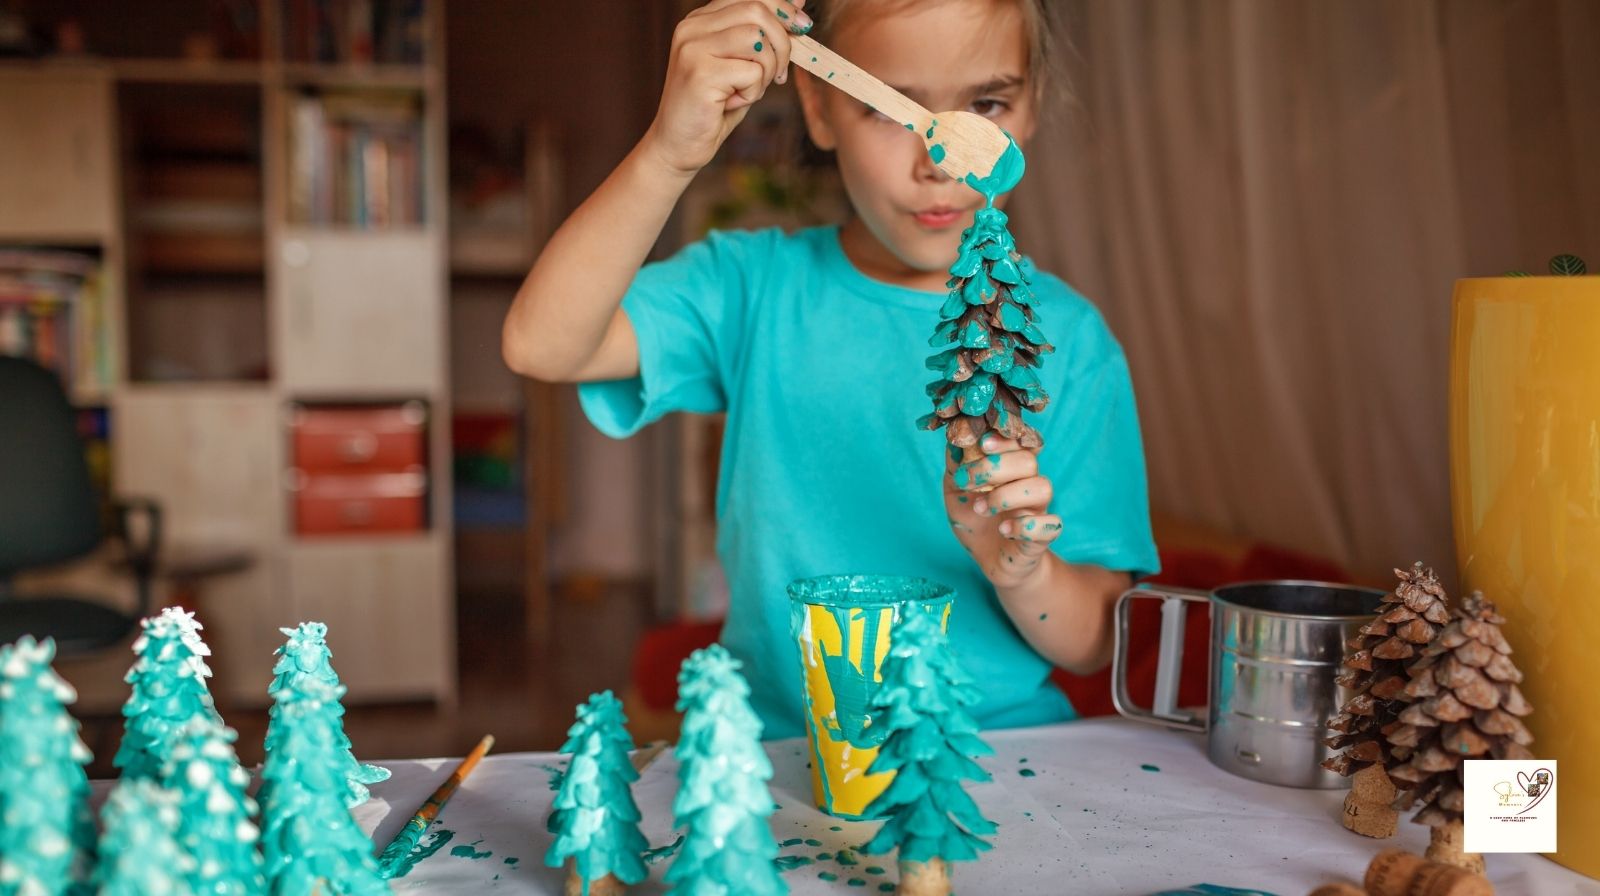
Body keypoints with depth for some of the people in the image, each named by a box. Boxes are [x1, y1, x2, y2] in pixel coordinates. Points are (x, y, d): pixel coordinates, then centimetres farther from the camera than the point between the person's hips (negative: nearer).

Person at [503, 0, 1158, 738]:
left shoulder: (1068, 338, -1)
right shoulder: (757, 287, 1)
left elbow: (1094, 646, 0)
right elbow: (542, 345, -16)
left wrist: (1022, 571, -22)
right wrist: (668, 154, -26)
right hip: (776, 747, 1)